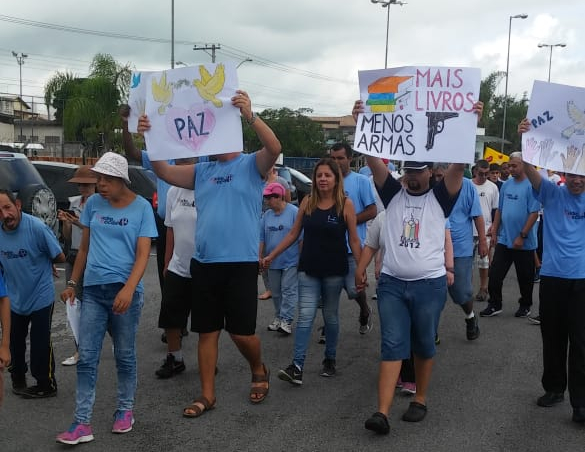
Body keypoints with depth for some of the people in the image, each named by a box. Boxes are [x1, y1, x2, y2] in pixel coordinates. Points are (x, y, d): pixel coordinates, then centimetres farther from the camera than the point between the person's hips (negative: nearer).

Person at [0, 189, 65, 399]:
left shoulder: (37, 228, -24)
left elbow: (59, 257, -12)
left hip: (40, 297, -5)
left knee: (40, 344, 3)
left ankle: (46, 385, 21)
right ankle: (18, 379, 41)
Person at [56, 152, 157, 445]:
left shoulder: (141, 207, -4)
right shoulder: (93, 204, 6)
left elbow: (143, 253, -9)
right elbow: (84, 247, 15)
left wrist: (128, 289, -22)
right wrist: (73, 283, 12)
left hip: (126, 290, -3)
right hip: (93, 290, 3)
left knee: (124, 355, 9)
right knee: (86, 358, 0)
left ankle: (125, 410, 25)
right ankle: (82, 423, 3)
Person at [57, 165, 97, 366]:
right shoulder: (73, 203, 10)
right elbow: (67, 237, 13)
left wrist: (79, 223, -21)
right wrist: (65, 222, -5)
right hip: (73, 258, 6)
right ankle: (80, 350, 9)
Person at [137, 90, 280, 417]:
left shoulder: (252, 165, -1)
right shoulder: (202, 171, 12)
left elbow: (275, 148, -21)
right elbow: (164, 172, 6)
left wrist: (250, 115, -34)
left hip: (241, 263, -5)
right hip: (204, 263, 5)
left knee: (241, 331, 0)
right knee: (207, 331, 11)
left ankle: (259, 371, 31)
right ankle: (207, 395, 22)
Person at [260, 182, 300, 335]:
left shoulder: (294, 212, -11)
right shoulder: (267, 215, 6)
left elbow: (301, 237, -9)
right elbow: (262, 239, 11)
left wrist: (302, 259, -9)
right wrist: (260, 258, 10)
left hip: (291, 261, -6)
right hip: (272, 262, 6)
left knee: (288, 291, -5)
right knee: (276, 293, 14)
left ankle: (286, 320, -3)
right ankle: (278, 317, 26)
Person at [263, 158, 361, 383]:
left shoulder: (345, 204, -6)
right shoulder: (307, 202, 1)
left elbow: (354, 240, -2)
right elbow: (293, 233, 9)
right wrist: (272, 255, 8)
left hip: (334, 270, -1)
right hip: (308, 269, 2)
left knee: (330, 316, 12)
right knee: (305, 316, -5)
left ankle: (330, 359, 28)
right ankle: (297, 366, -7)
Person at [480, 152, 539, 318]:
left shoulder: (531, 185, -12)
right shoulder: (506, 185, 6)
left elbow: (534, 213, -15)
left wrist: (522, 236, -18)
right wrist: (494, 232, 8)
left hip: (524, 242, -5)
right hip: (503, 239, 5)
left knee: (525, 277, 10)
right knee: (495, 274, 3)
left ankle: (525, 306, 26)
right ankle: (494, 305, 14)